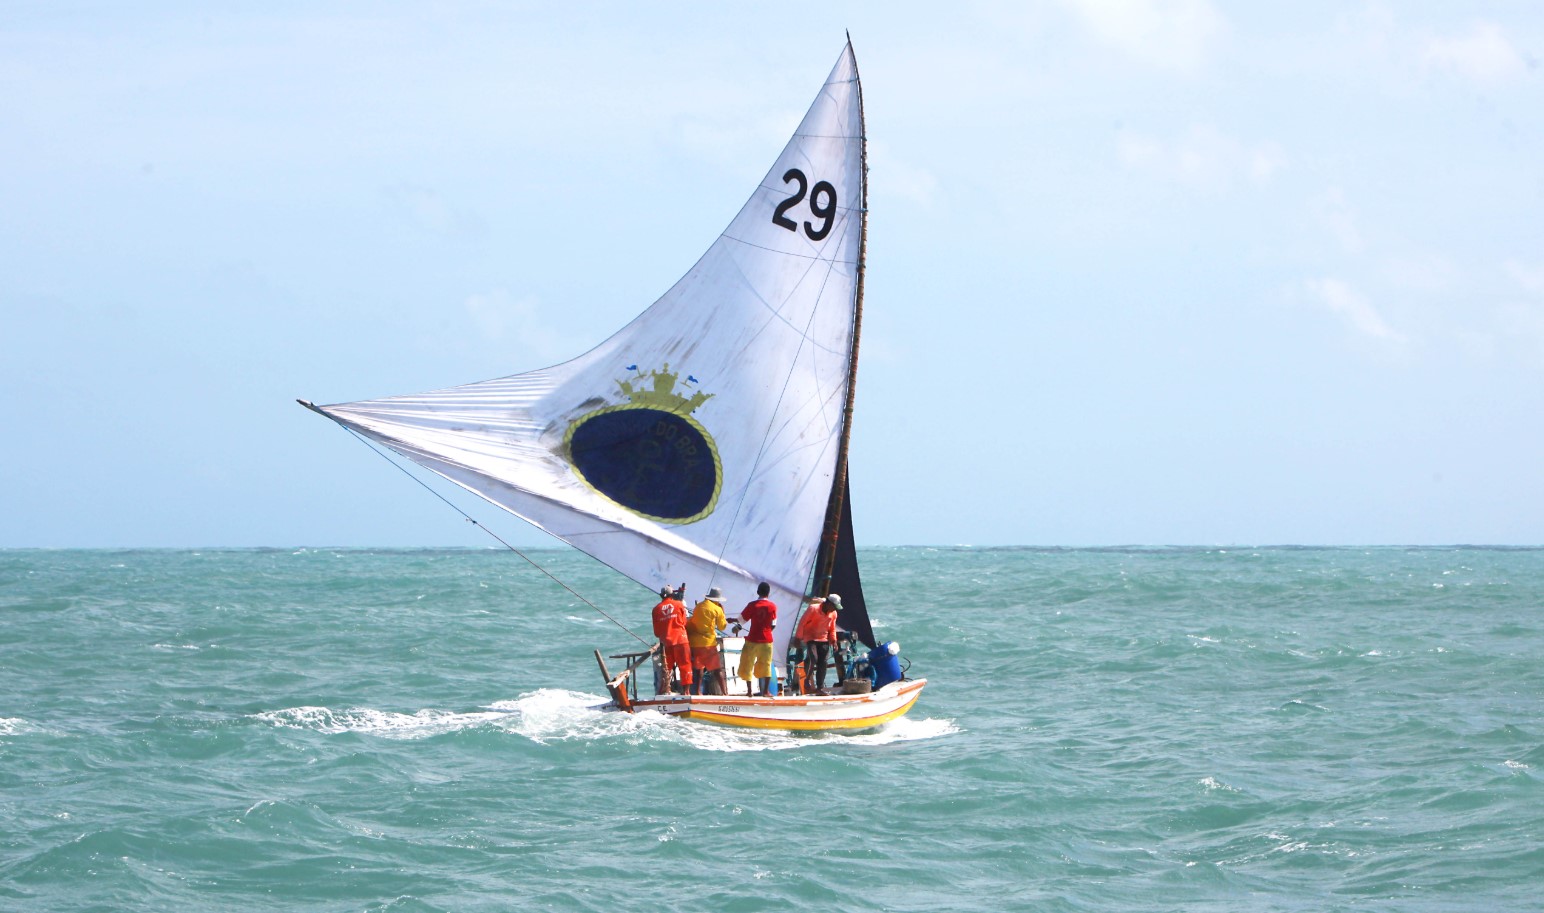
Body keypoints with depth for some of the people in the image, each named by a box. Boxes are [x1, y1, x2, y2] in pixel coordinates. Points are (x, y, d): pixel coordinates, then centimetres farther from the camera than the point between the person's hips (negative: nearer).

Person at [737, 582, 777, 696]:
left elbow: (741, 619, -4)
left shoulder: (752, 605, -9)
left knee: (747, 665, 7)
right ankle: (766, 690, 7)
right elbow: (773, 624, 2)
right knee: (765, 665, 10)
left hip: (753, 640, -2)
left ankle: (749, 690, 4)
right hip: (767, 640, 2)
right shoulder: (772, 606, -3)